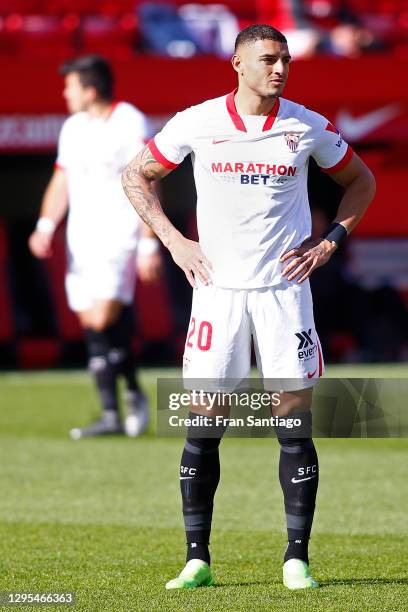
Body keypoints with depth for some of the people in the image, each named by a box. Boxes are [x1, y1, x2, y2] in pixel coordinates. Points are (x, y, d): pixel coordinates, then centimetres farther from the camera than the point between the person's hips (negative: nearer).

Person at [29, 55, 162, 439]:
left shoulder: (130, 123, -8)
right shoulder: (73, 128, 13)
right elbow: (61, 182, 16)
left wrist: (149, 246, -12)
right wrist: (45, 228, 0)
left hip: (118, 236, -7)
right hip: (80, 239, 7)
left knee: (104, 320, -20)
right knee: (90, 325, 3)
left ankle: (132, 393, -2)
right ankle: (111, 415, 7)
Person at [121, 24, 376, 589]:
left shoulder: (308, 127, 0)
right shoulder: (197, 123, -2)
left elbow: (361, 182, 16)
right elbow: (135, 176, 11)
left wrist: (329, 242, 3)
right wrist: (173, 241, 2)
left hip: (285, 287, 0)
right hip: (218, 286, 0)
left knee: (295, 422, -3)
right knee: (204, 424, -1)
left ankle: (297, 558, 5)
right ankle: (197, 559, 6)